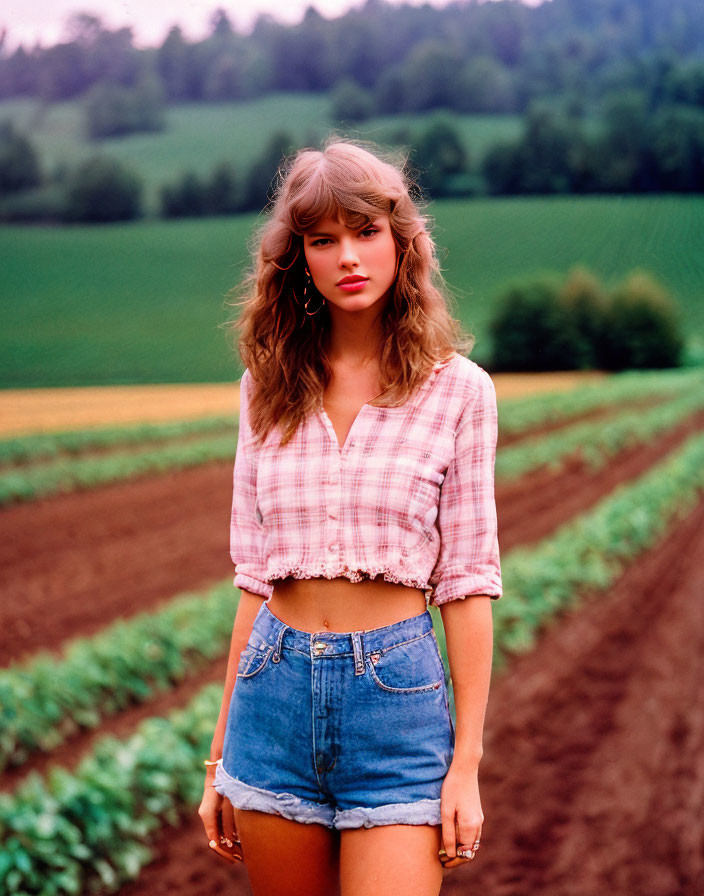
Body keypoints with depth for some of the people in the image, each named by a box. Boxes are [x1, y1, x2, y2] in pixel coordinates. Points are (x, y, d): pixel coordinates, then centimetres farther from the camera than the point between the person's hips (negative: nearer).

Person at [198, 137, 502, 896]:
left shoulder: (457, 389, -2)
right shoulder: (269, 388, 7)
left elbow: (467, 581, -2)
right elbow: (254, 576, 9)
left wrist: (466, 764, -5)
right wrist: (220, 752, 10)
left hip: (397, 691, -3)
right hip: (275, 690, 3)